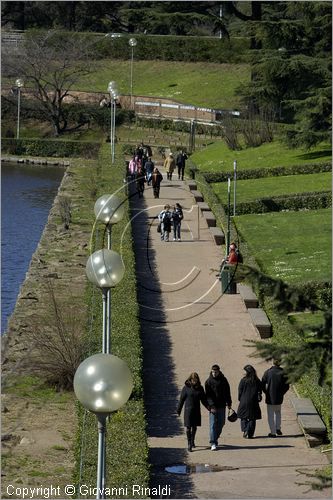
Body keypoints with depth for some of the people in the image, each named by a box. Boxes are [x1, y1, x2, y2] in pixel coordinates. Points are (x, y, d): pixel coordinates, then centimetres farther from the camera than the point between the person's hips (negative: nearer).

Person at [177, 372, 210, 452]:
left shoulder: (200, 388, 4)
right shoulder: (186, 388, -6)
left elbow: (203, 400, 8)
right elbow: (181, 399, -1)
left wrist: (209, 407, -4)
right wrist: (179, 410, 1)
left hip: (196, 410, 4)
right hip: (188, 410, -4)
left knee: (194, 427, 13)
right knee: (188, 427, -7)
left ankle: (192, 441, 32)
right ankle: (189, 444, -6)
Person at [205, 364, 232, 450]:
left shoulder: (223, 380, 6)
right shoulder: (208, 381, -4)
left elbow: (227, 392, 15)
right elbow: (208, 395, -8)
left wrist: (229, 403, 12)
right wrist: (211, 405, -18)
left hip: (222, 406, 4)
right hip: (213, 406, -4)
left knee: (221, 423, 9)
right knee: (213, 424, -10)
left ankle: (215, 439, 28)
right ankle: (213, 443, -12)